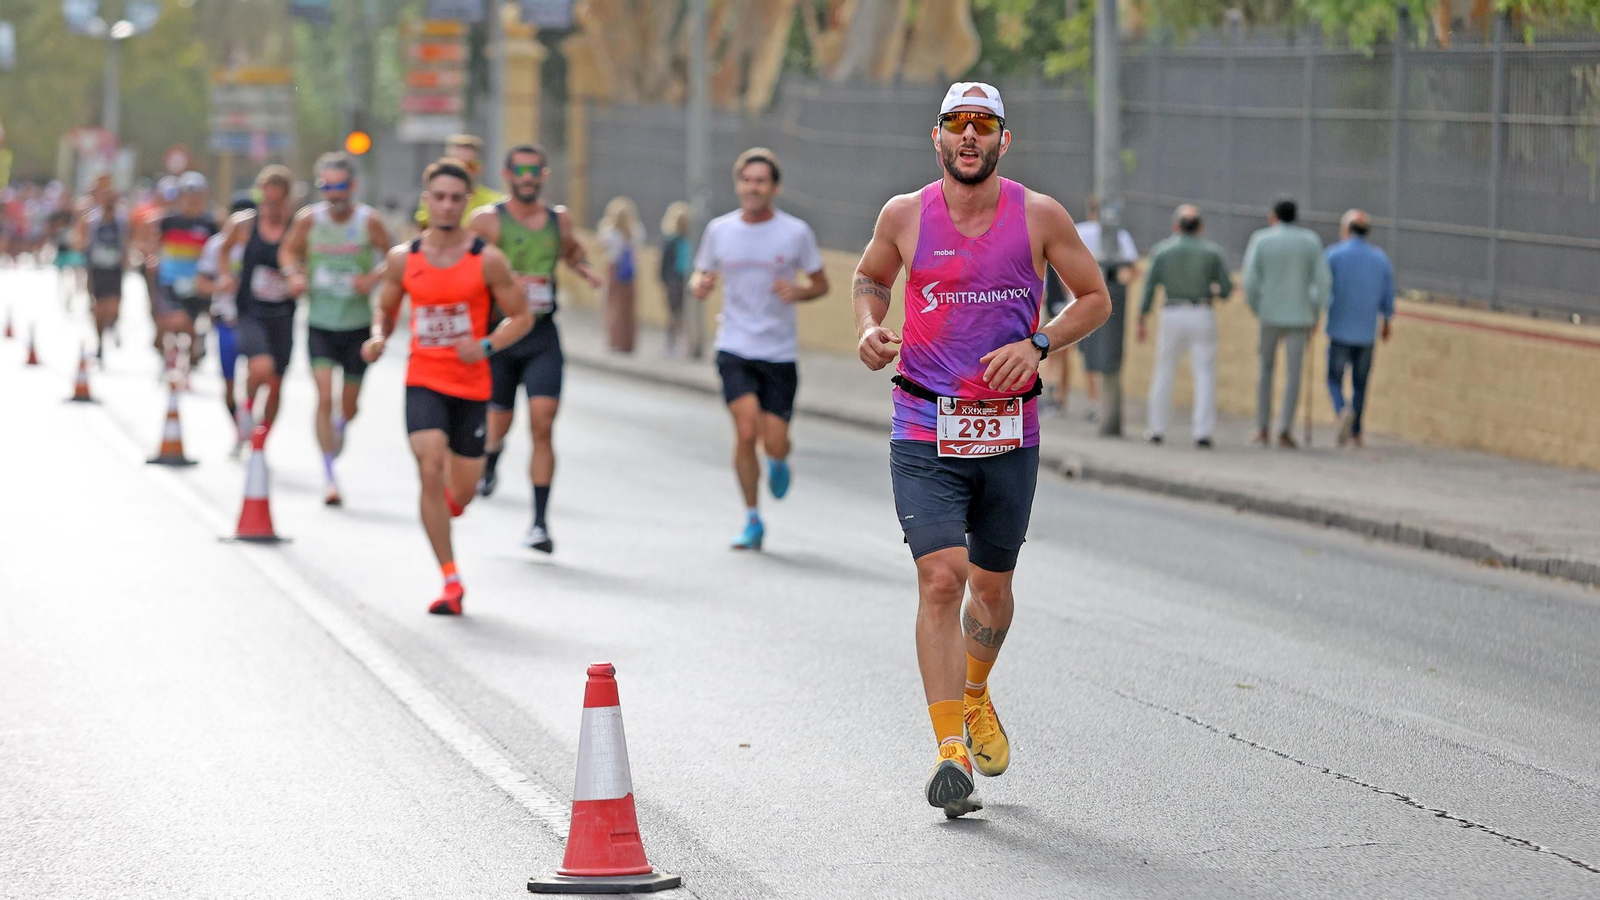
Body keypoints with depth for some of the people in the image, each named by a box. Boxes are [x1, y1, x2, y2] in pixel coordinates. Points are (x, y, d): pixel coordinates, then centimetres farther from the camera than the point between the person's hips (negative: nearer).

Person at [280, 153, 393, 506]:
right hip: (320, 325, 0)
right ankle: (328, 475, -8)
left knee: (349, 406, 11)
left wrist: (374, 277, -18)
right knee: (324, 396, -15)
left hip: (358, 326, 0)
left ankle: (338, 426, 49)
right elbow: (288, 251, 11)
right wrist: (294, 273, -10)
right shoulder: (309, 219, -6)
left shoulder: (369, 222, -9)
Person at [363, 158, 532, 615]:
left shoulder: (487, 259, -6)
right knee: (431, 470, -19)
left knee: (460, 492, 7)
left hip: (472, 385, 0)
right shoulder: (403, 258, 1)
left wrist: (486, 346, -18)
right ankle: (451, 580, -12)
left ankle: (440, 512, 47)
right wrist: (378, 338, -6)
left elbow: (521, 317, -1)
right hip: (423, 380, 0)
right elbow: (386, 308, 16)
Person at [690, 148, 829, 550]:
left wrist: (799, 292, -16)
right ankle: (752, 520, 0)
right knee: (746, 430, -17)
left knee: (775, 441, -4)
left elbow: (821, 283, 6)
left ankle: (778, 462, 37)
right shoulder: (719, 230, 2)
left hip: (780, 352, 0)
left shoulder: (796, 232, -3)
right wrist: (699, 286, -11)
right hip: (735, 350, 0)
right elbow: (701, 275, 14)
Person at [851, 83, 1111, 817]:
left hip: (1008, 434, 1)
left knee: (992, 586, 13)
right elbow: (869, 278, 19)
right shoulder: (904, 215, -1)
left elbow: (1095, 299, 6)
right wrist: (870, 327, -3)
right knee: (939, 579, -15)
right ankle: (950, 755, -14)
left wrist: (1038, 344, -10)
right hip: (924, 432, -1)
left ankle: (974, 696, 45)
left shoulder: (1039, 217, -2)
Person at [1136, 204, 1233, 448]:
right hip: (1203, 316, 0)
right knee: (1204, 376, 1)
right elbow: (1226, 288, 0)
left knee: (1164, 373, 13)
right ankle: (1202, 432, -8)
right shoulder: (1213, 251, 3)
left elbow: (1150, 286, -3)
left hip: (1172, 316, 0)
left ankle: (1157, 429, 14)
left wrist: (1142, 321, 3)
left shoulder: (1162, 251, 2)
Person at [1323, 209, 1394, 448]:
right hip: (1367, 333, 3)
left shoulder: (1333, 255, -4)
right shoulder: (1381, 258, 5)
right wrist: (1386, 323, 25)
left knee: (1335, 378, 5)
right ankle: (1356, 433, 11)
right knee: (1360, 383, 11)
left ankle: (1343, 410, -23)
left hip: (1340, 331, -3)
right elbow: (1388, 297, 9)